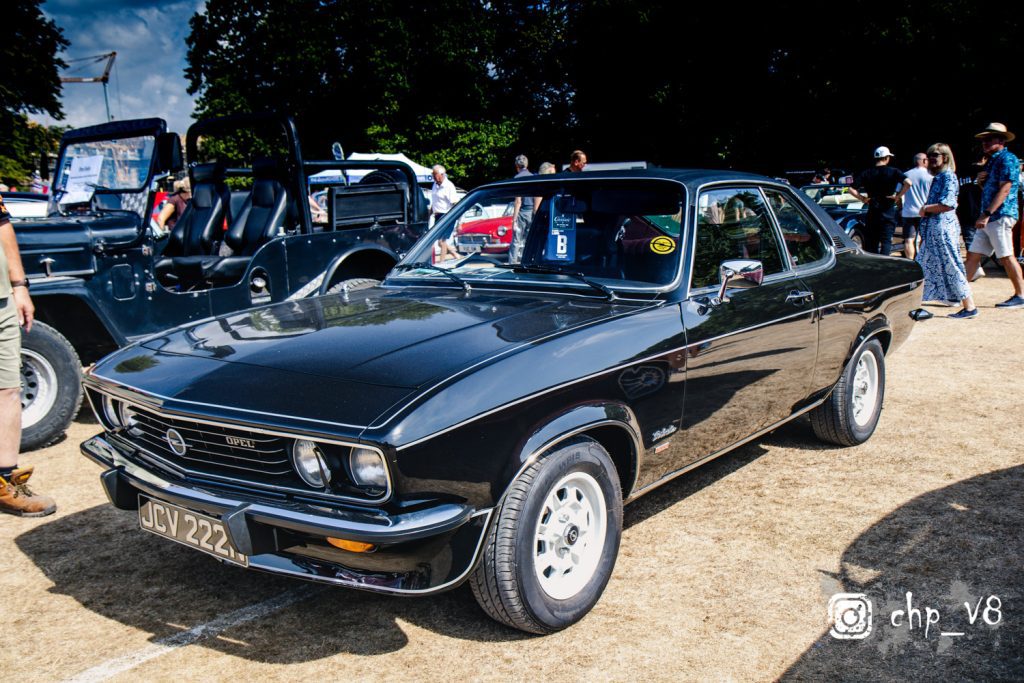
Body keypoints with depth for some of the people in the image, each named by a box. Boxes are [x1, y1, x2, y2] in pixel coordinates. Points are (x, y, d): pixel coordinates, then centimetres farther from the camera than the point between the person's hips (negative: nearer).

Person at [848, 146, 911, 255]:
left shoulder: (866, 173, 4)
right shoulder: (893, 171, -4)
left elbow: (852, 189, -4)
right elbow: (908, 183, -20)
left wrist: (862, 198, 5)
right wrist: (898, 196, -9)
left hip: (872, 213, 3)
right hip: (888, 213, -3)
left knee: (870, 244, 10)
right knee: (886, 242, -2)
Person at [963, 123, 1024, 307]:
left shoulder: (1007, 159, -8)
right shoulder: (992, 161, 20)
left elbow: (1004, 190, -17)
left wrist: (987, 214, -22)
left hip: (1001, 216, -9)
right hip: (989, 218, 9)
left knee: (1006, 257, -7)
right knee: (973, 255, 7)